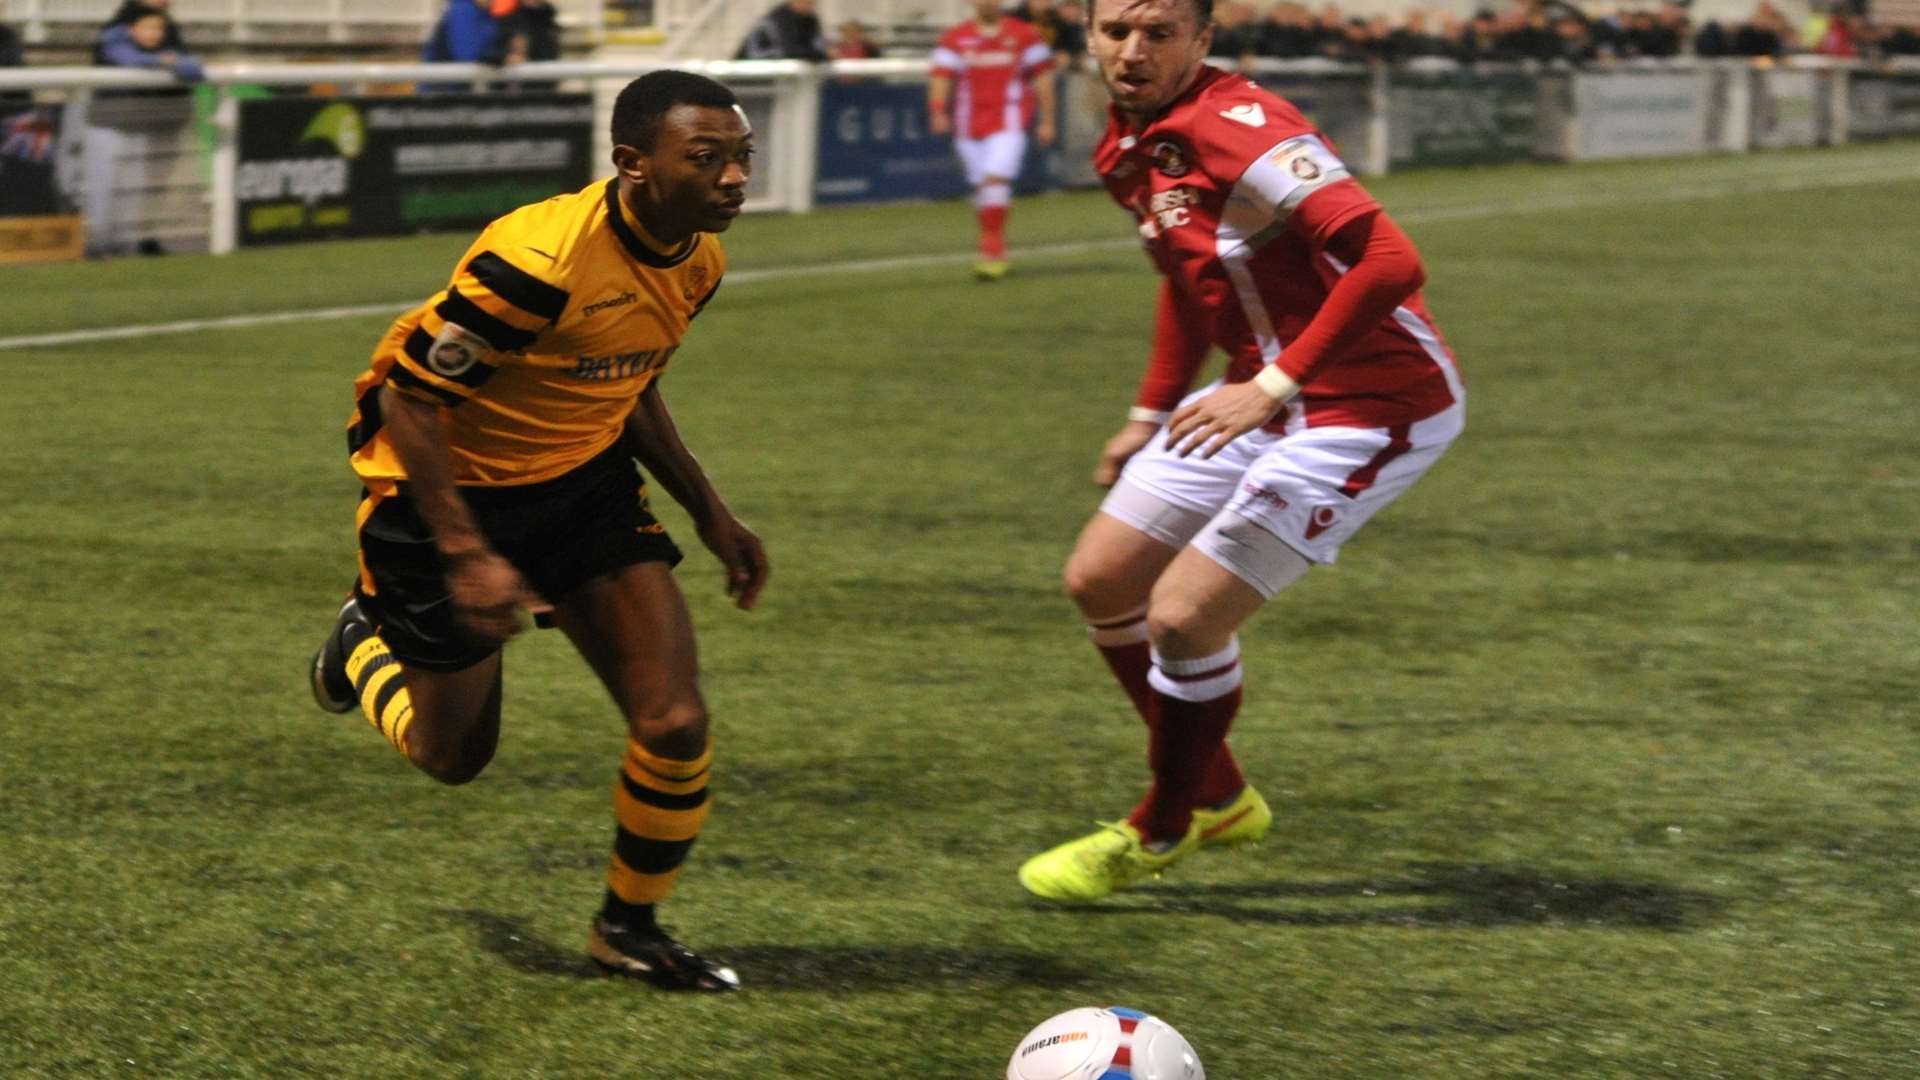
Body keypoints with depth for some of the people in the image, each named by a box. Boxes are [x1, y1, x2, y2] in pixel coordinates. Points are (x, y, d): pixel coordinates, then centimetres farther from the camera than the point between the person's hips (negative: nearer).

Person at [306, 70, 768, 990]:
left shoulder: (696, 259, -7)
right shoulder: (541, 260, -33)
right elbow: (409, 400, -26)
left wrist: (708, 511, 9)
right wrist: (466, 555, -30)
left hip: (583, 482, 6)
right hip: (451, 492, -6)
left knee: (675, 724, -9)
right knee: (455, 757, 11)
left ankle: (628, 928, 14)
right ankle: (365, 639, 44)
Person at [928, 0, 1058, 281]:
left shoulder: (1023, 35, 3)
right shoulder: (955, 39, 6)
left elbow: (1042, 78, 7)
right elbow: (941, 77, -1)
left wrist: (1047, 121, 4)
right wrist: (938, 112, -17)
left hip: (1008, 122, -3)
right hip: (969, 126, 3)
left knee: (995, 180, -19)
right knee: (981, 187, 6)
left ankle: (992, 251, -16)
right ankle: (996, 253, 20)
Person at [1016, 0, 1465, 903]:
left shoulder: (1236, 130, -25)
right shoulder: (1125, 150, 4)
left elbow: (1389, 260, -33)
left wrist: (1274, 386, -31)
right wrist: (1150, 414, 21)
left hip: (1369, 406, -10)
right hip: (1261, 396, 10)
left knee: (1183, 617, -12)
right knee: (1100, 583, 13)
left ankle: (1158, 834, 15)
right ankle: (1217, 799, 32)